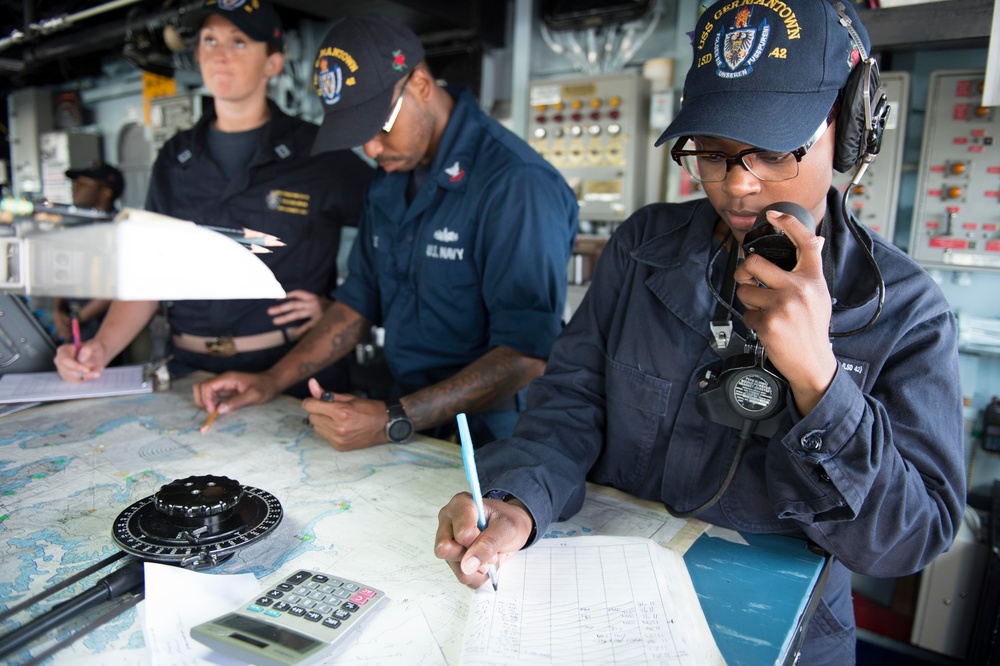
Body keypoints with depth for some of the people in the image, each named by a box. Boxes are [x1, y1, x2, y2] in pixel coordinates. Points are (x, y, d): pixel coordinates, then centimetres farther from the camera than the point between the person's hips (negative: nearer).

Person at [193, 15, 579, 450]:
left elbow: (528, 353, -22)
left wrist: (395, 421, -26)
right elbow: (361, 300, 16)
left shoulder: (517, 184, -18)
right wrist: (272, 380, 7)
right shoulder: (389, 177, 10)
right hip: (408, 428, 6)